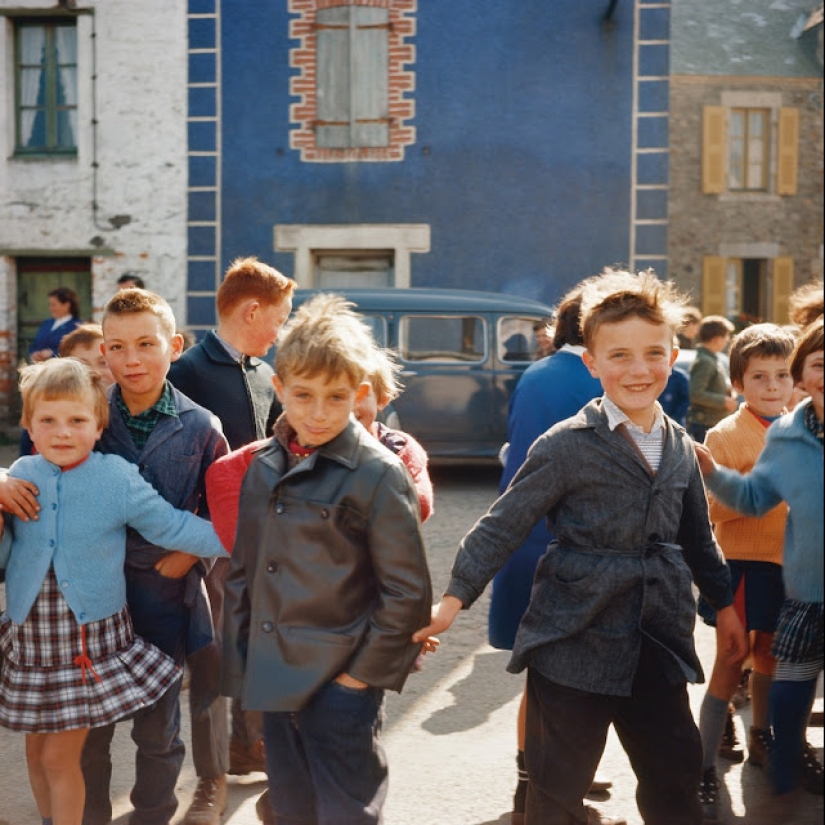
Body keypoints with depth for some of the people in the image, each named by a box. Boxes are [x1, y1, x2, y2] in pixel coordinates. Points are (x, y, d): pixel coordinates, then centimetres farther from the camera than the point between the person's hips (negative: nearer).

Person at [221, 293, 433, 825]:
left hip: (342, 687, -6)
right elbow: (242, 575, 13)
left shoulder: (378, 475, -12)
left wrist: (364, 672, -11)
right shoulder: (263, 469, 6)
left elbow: (408, 592, -11)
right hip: (275, 682, 6)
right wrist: (240, 663, 10)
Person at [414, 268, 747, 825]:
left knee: (677, 770, 12)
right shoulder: (567, 446, -11)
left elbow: (697, 538, 20)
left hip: (658, 646, 5)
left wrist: (724, 603, 24)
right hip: (576, 643, -5)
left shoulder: (681, 449, 7)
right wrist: (456, 597, -16)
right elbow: (504, 525, -10)